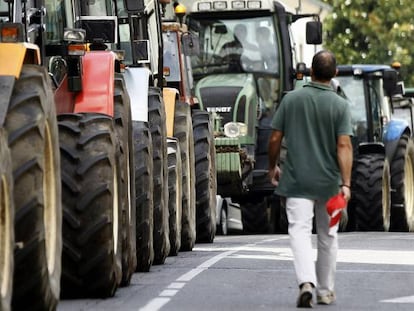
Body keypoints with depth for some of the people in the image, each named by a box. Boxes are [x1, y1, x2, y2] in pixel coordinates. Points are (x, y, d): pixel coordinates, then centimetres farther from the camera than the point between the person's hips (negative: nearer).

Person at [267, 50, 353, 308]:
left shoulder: (291, 99, -2)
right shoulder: (340, 105, -6)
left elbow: (275, 139, 1)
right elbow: (344, 146, -15)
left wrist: (272, 167, 18)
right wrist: (346, 184, -17)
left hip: (297, 179, -1)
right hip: (329, 181, 1)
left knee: (300, 231, -7)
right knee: (328, 236, 15)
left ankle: (307, 282, -30)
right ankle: (326, 291, 24)